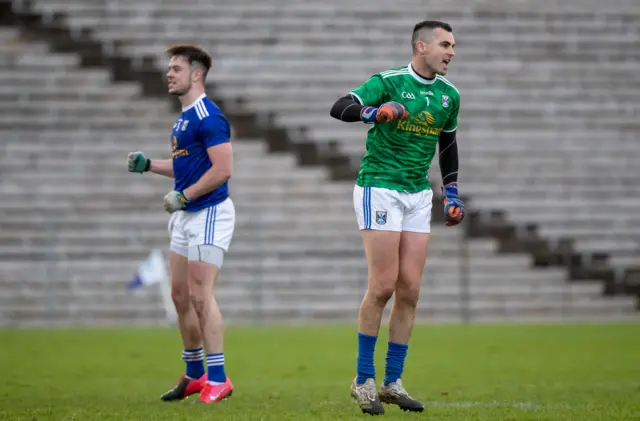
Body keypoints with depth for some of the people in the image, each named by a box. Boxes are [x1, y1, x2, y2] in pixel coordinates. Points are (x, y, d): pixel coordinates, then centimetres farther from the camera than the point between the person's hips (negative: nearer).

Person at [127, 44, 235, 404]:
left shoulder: (209, 117, -16)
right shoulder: (185, 117, 15)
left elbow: (223, 169, -22)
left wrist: (182, 196, -19)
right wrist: (149, 165, 15)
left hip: (210, 212, -10)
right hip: (186, 214, 10)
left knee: (201, 296, -13)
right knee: (180, 295, 11)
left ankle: (218, 379, -10)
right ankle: (195, 375, 21)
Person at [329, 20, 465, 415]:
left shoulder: (449, 95, 8)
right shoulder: (389, 82, -11)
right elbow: (339, 108, -22)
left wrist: (452, 193, 17)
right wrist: (373, 112, -41)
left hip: (419, 195, 6)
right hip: (379, 188, -6)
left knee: (410, 290, 1)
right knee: (383, 287, -10)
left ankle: (393, 383, 9)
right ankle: (364, 380, 2)